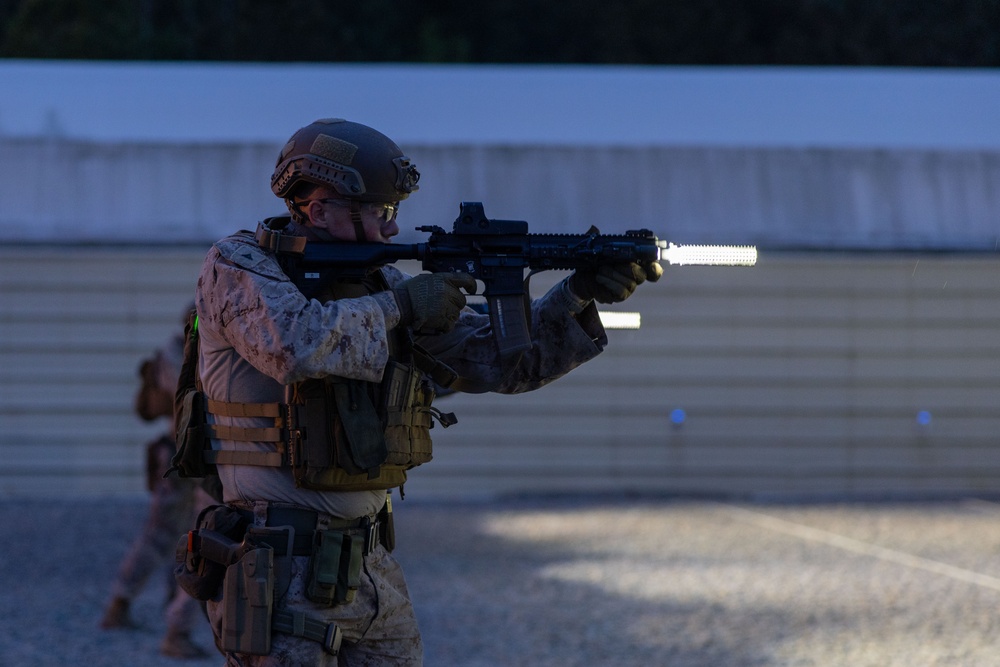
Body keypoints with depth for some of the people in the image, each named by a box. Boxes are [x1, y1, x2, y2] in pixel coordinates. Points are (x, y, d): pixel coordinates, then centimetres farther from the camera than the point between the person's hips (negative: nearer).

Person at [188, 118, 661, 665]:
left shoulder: (382, 284, 12)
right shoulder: (237, 266, -7)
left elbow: (501, 360, 11)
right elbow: (294, 343, -28)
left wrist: (580, 295, -3)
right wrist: (399, 307, -16)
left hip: (371, 564, 7)